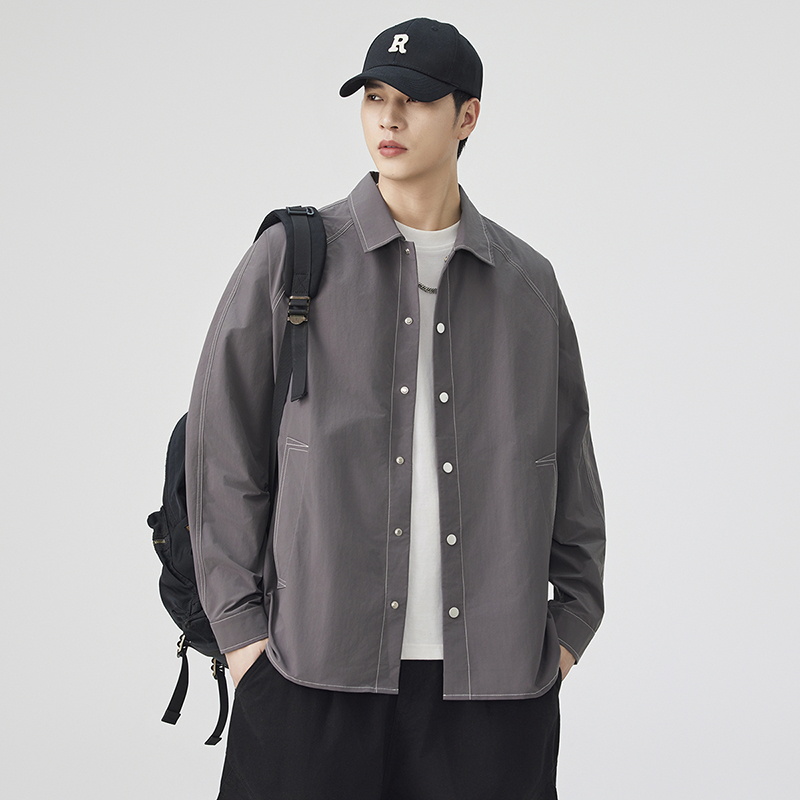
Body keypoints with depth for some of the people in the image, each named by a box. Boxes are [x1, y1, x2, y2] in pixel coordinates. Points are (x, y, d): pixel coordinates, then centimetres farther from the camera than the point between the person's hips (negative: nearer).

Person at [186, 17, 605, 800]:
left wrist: (570, 628, 9)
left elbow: (570, 467, 15)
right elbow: (221, 448, 3)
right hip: (314, 670, -1)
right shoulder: (289, 259, 3)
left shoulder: (528, 282, 10)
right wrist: (240, 628, -2)